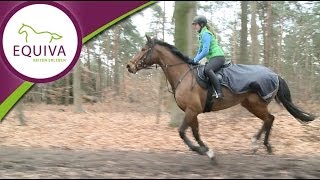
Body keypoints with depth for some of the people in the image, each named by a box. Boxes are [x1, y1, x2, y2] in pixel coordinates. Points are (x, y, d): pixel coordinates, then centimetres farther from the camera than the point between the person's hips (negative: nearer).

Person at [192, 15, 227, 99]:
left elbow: (205, 51, -21)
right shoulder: (201, 34, 19)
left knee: (207, 69, -36)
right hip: (212, 58, 12)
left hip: (218, 57, -12)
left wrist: (195, 60, -14)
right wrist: (194, 60, 14)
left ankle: (219, 92, -43)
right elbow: (200, 50, 26)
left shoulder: (205, 34, -12)